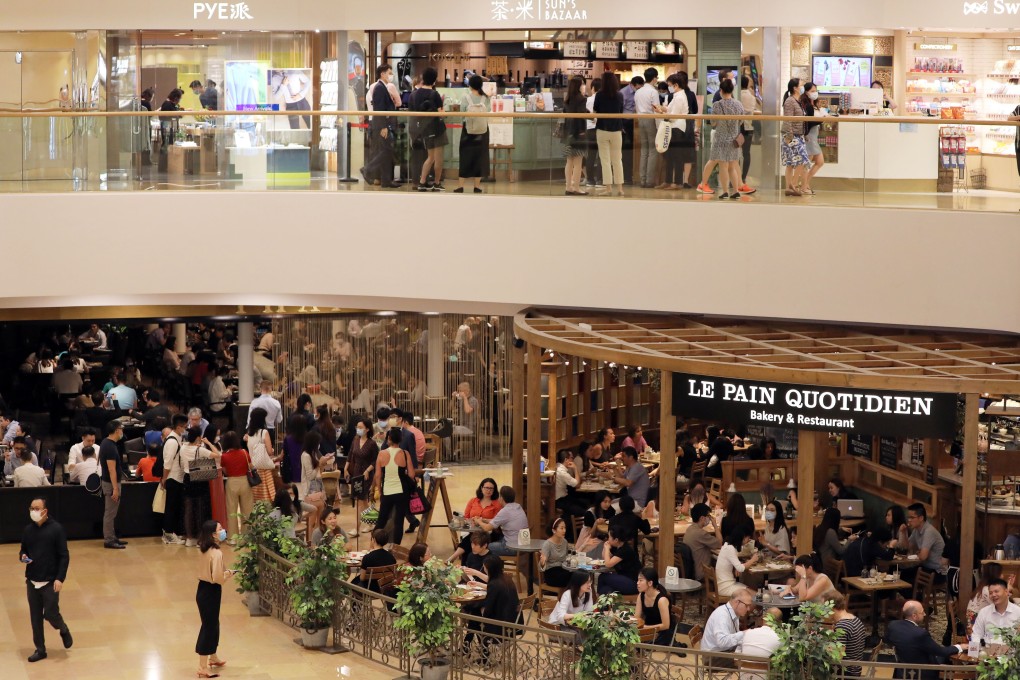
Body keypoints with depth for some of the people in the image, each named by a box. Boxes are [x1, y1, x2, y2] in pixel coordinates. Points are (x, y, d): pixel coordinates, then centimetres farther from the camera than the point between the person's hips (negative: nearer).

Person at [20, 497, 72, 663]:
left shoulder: (56, 529, -10)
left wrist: (60, 578, -17)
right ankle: (40, 649, 18)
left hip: (50, 581, -4)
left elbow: (64, 556, -10)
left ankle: (64, 631, 27)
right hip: (32, 581, 4)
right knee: (35, 617, 7)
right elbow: (23, 551, 17)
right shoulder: (28, 530, 3)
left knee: (50, 613, -5)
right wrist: (22, 557, -8)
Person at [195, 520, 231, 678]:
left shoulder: (206, 550, 5)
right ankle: (203, 668, 6)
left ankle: (213, 658, 41)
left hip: (203, 590, 9)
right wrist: (228, 575, -8)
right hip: (210, 593, -9)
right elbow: (217, 579, -27)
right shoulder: (216, 553, -23)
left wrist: (223, 572, 10)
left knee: (213, 624, 24)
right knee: (208, 627, 0)